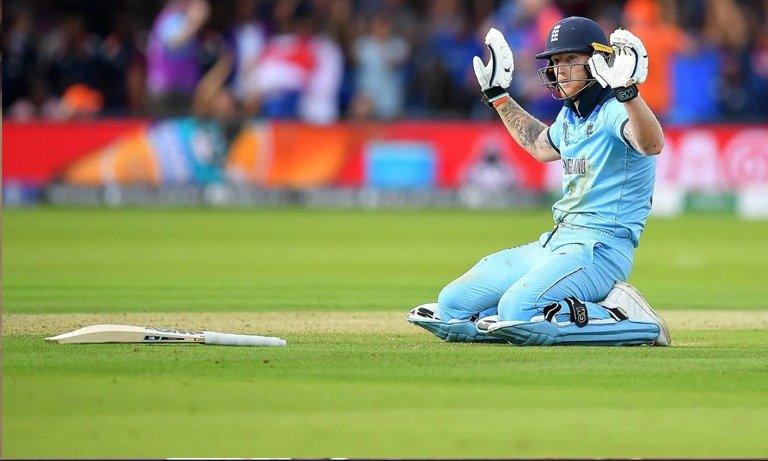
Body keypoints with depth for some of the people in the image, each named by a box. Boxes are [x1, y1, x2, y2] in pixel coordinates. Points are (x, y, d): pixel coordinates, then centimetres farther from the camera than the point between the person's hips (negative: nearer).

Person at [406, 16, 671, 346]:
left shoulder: (614, 111, -13)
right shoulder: (570, 115, 16)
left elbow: (652, 145, -36)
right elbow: (541, 145, 39)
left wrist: (627, 90, -50)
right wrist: (497, 94, 39)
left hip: (601, 246, -10)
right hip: (556, 242, 10)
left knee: (517, 311, -33)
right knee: (453, 305, 5)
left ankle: (632, 321, -13)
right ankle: (592, 309, 6)